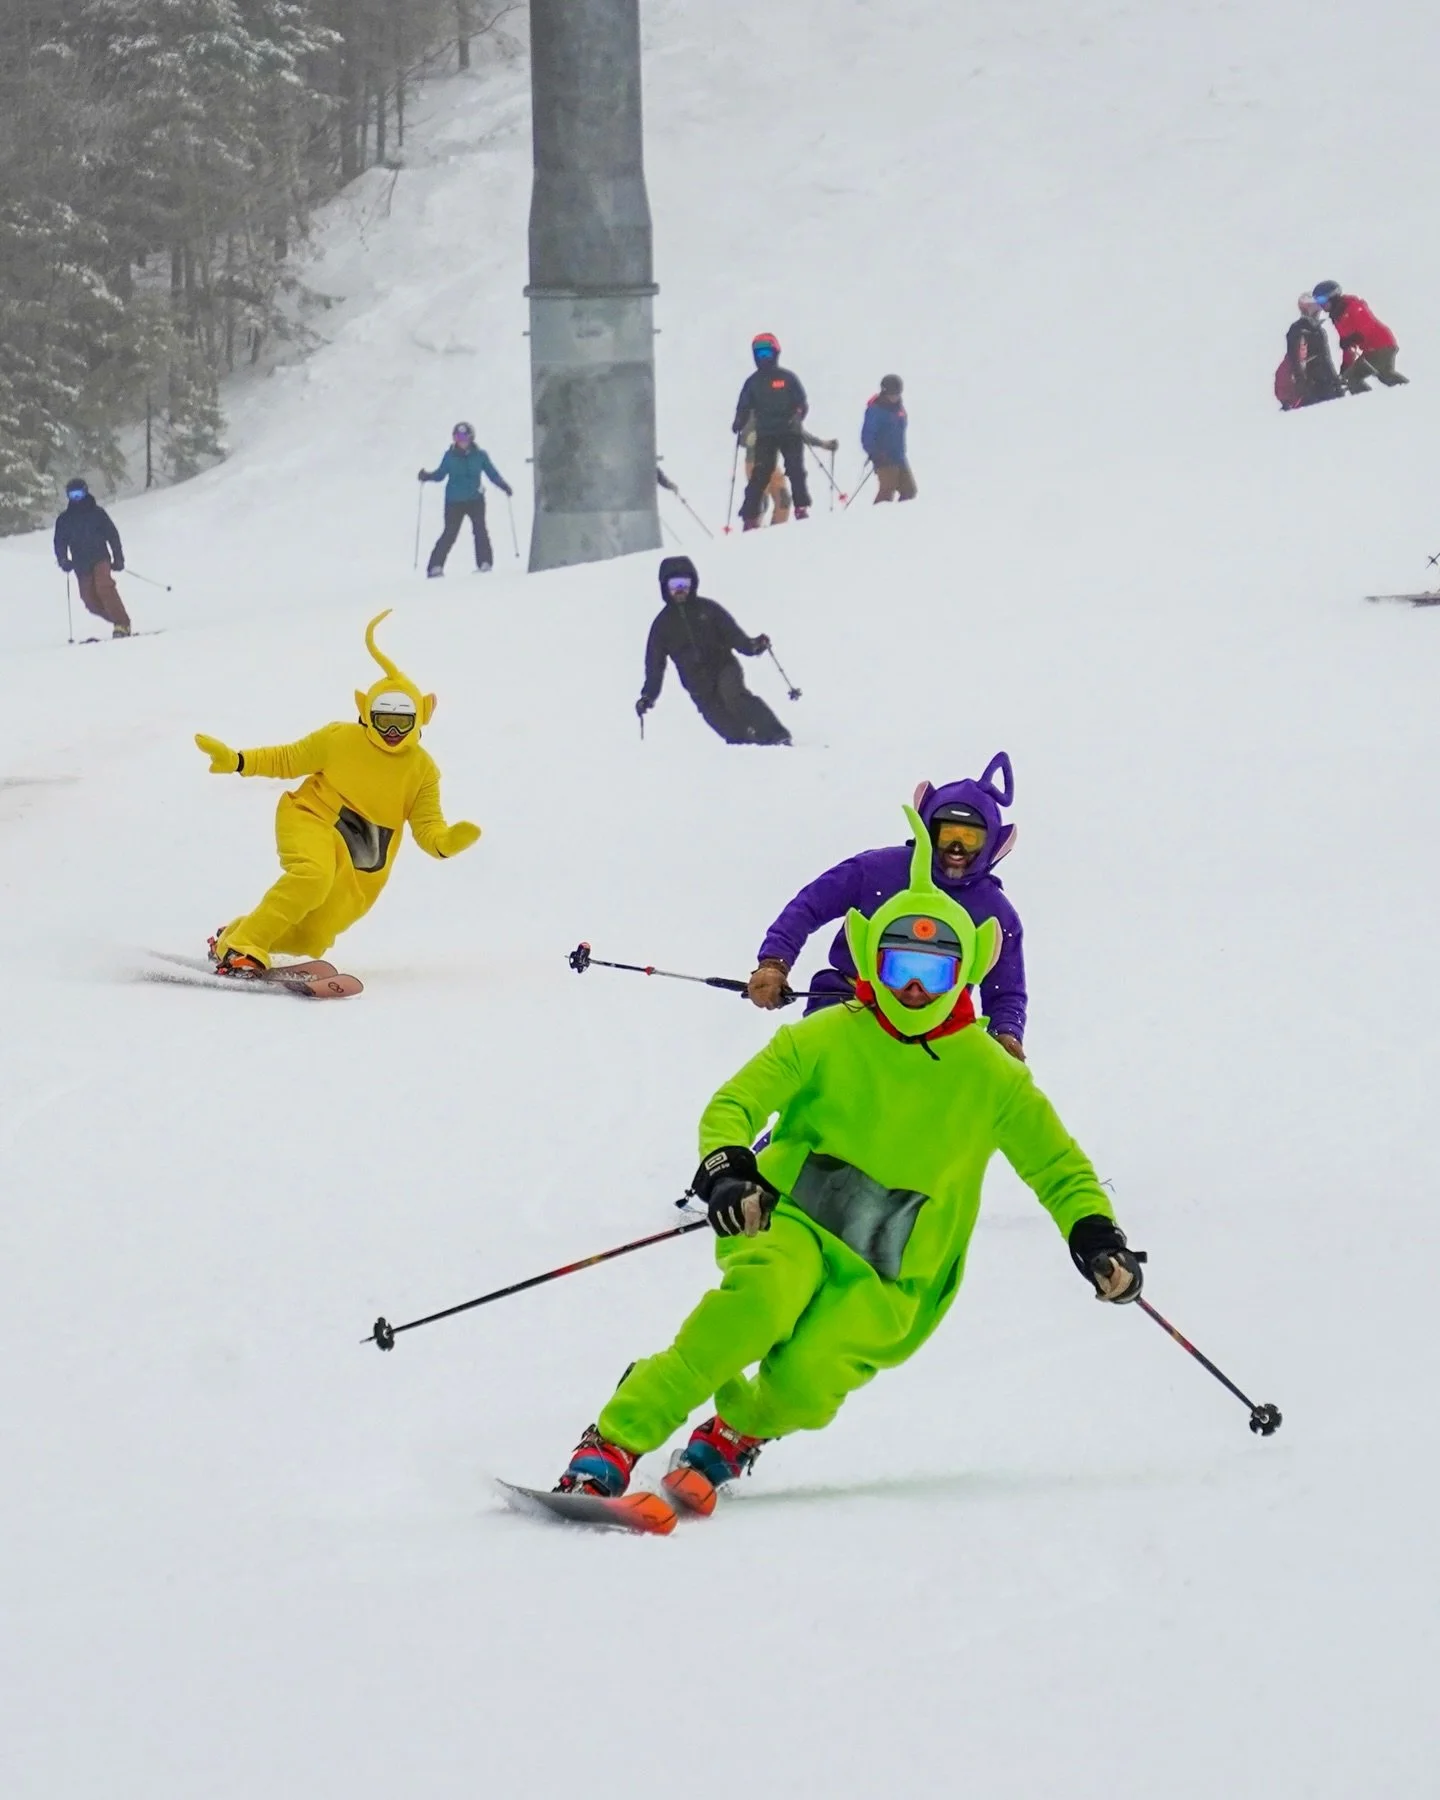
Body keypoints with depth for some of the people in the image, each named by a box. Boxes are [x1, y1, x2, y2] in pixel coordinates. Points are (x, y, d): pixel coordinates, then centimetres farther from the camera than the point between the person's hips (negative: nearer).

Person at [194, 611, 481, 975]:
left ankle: (233, 935, 21)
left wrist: (447, 842, -24)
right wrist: (237, 762, -4)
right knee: (311, 875, -38)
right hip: (314, 823, -3)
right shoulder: (340, 740, -4)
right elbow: (288, 760, 6)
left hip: (363, 870, 3)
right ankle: (242, 948, -33)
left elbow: (428, 827, -1)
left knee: (309, 939, -6)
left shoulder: (422, 770, 2)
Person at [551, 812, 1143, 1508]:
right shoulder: (826, 1039, 2)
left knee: (805, 1380, -28)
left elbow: (1060, 1168, 12)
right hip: (790, 1222, -1)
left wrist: (1095, 1236, -6)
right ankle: (611, 1445, -32)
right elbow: (732, 1105, 0)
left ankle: (733, 1435, 7)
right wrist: (725, 1169, -22)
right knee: (762, 1298, -36)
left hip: (889, 1280, 1)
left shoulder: (990, 1076, 5)